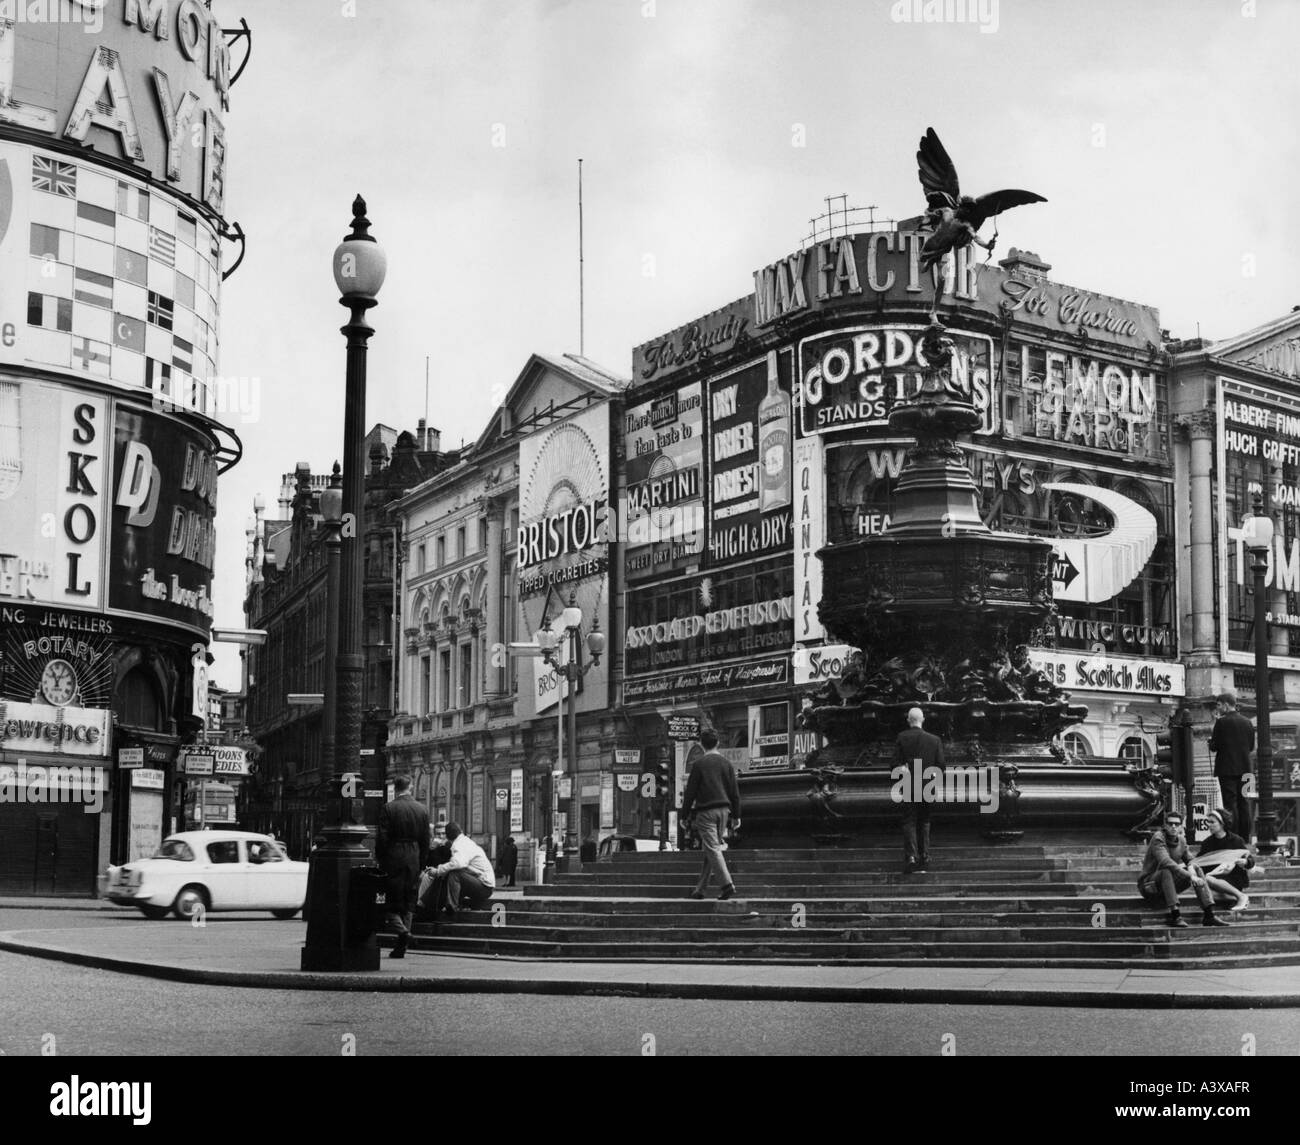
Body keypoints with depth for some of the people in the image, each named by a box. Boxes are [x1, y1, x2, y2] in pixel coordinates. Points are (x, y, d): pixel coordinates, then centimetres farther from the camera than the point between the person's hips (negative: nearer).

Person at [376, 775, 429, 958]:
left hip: (393, 860, -4)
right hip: (414, 861, 4)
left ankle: (402, 931, -22)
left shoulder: (388, 808, -7)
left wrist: (381, 861, 0)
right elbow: (425, 840, 8)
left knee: (391, 900, 4)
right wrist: (421, 864, 15)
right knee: (408, 903, 9)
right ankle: (400, 947, 9)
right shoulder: (420, 809, 5)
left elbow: (381, 838, -9)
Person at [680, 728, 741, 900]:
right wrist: (736, 815, 15)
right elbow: (734, 791, 9)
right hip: (723, 810, 5)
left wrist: (685, 815, 2)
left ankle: (727, 884, -19)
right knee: (711, 849, 11)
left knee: (712, 848, -6)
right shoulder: (726, 763, 7)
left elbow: (690, 791, -5)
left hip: (705, 811, -5)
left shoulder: (699, 764, -6)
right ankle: (700, 889, 16)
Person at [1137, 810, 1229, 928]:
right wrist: (1190, 876, -35)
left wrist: (1191, 869, -10)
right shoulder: (1158, 838, -18)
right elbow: (1166, 862, -33)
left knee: (1196, 869, -4)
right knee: (1166, 871, -35)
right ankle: (1175, 916, -37)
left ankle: (1209, 914, -11)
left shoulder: (1181, 840, 5)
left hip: (1168, 884, 7)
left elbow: (1189, 860, 16)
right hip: (1149, 886, -7)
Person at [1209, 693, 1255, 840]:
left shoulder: (1222, 722, -12)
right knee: (1243, 803, 11)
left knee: (1230, 802, -4)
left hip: (1227, 768, -6)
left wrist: (1211, 741, 9)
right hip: (1244, 768, 6)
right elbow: (1251, 745, 12)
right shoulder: (1247, 722, 7)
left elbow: (1214, 746, -11)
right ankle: (1245, 837, 13)